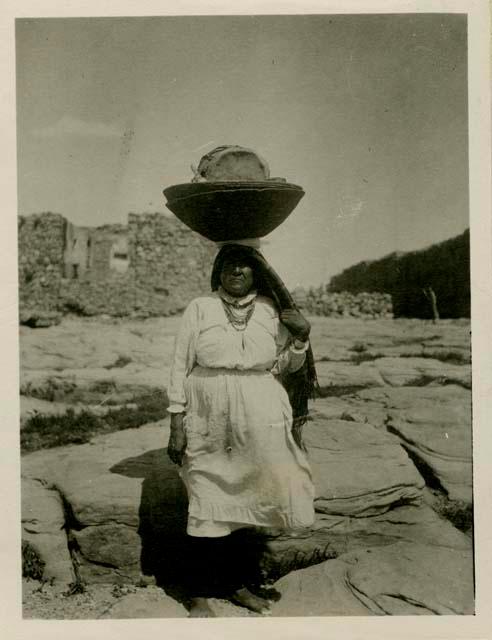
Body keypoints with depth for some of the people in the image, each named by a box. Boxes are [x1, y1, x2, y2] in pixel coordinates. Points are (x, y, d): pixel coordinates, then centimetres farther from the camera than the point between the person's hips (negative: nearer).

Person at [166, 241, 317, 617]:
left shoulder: (271, 310, 7)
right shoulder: (200, 308, 2)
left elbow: (284, 367, 11)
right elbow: (181, 366, 1)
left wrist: (301, 339, -9)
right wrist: (177, 426, -3)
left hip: (259, 421, 2)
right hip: (210, 421, -2)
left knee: (242, 497, 11)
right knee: (210, 504, 2)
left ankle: (235, 584, 29)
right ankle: (199, 594, 17)